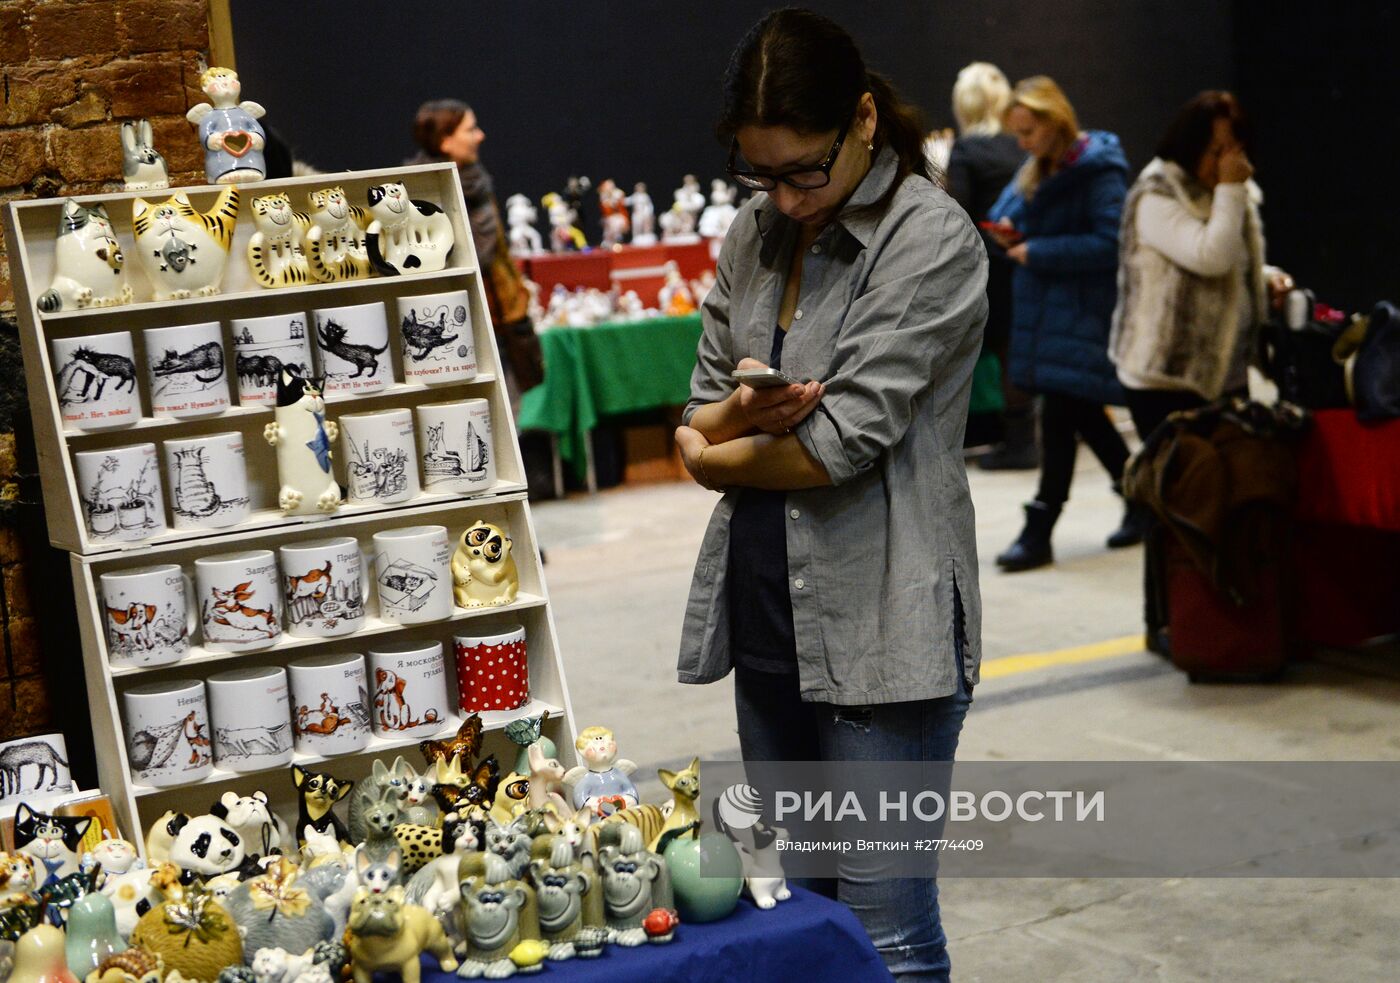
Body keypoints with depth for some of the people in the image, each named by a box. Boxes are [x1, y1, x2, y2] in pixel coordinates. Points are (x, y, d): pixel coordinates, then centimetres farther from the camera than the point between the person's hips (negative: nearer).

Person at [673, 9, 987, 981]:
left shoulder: (932, 239, -12)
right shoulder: (755, 234, 10)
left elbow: (842, 443, -17)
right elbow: (699, 422, 9)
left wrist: (716, 456, 0)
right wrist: (744, 414, -14)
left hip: (881, 631, -7)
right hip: (767, 618, 7)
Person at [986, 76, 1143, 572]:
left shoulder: (1098, 171, -14)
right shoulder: (1038, 169, 12)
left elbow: (1109, 244, -21)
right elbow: (1014, 214, 24)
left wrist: (1036, 252, -20)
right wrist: (1011, 234, 0)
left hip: (1082, 312, -9)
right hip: (1044, 308, 9)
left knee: (1060, 416, -8)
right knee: (1082, 413, 14)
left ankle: (1039, 532, -5)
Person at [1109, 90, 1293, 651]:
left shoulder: (1238, 193, 12)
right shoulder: (1157, 198, -14)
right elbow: (1210, 257, -26)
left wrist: (1267, 278, 5)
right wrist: (1229, 191, -19)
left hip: (1226, 370, 8)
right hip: (1166, 374, -7)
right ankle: (1163, 622, 9)